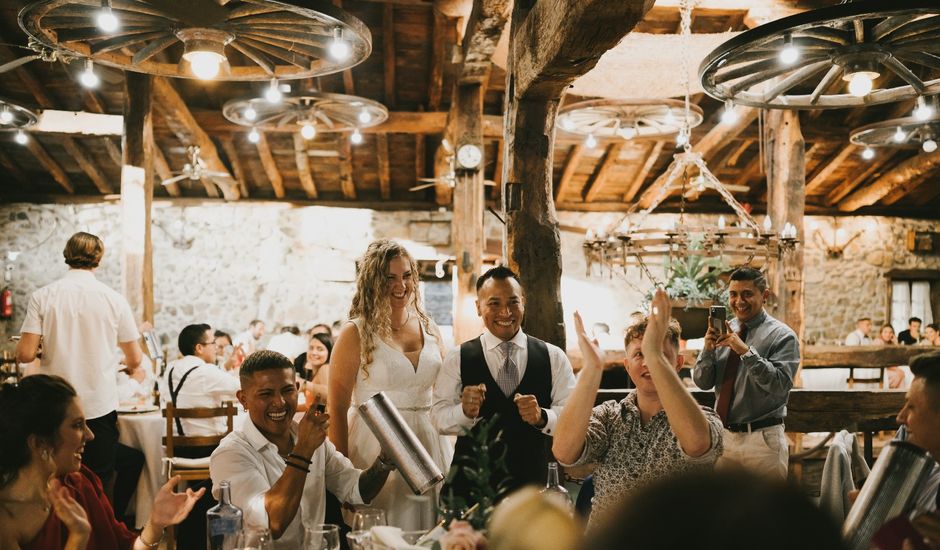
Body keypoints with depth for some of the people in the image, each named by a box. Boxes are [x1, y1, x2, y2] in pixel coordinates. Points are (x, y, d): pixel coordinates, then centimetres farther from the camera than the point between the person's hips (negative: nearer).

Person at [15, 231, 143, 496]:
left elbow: (25, 354, -9)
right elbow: (135, 360, 1)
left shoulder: (42, 297, -4)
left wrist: (48, 345, 13)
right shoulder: (114, 299, -4)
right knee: (100, 487, 10)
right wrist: (128, 367, 24)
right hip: (100, 408, -1)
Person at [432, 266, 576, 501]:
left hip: (533, 482, 1)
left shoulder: (554, 357, 0)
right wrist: (465, 411, -28)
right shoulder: (458, 359, -2)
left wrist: (542, 417, -24)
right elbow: (439, 417, -7)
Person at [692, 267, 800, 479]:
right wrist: (708, 350, -14)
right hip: (723, 436, 4)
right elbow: (702, 382, 3)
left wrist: (746, 351, -25)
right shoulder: (723, 330, 6)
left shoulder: (782, 336, -6)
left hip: (762, 439, -4)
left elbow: (780, 385, -19)